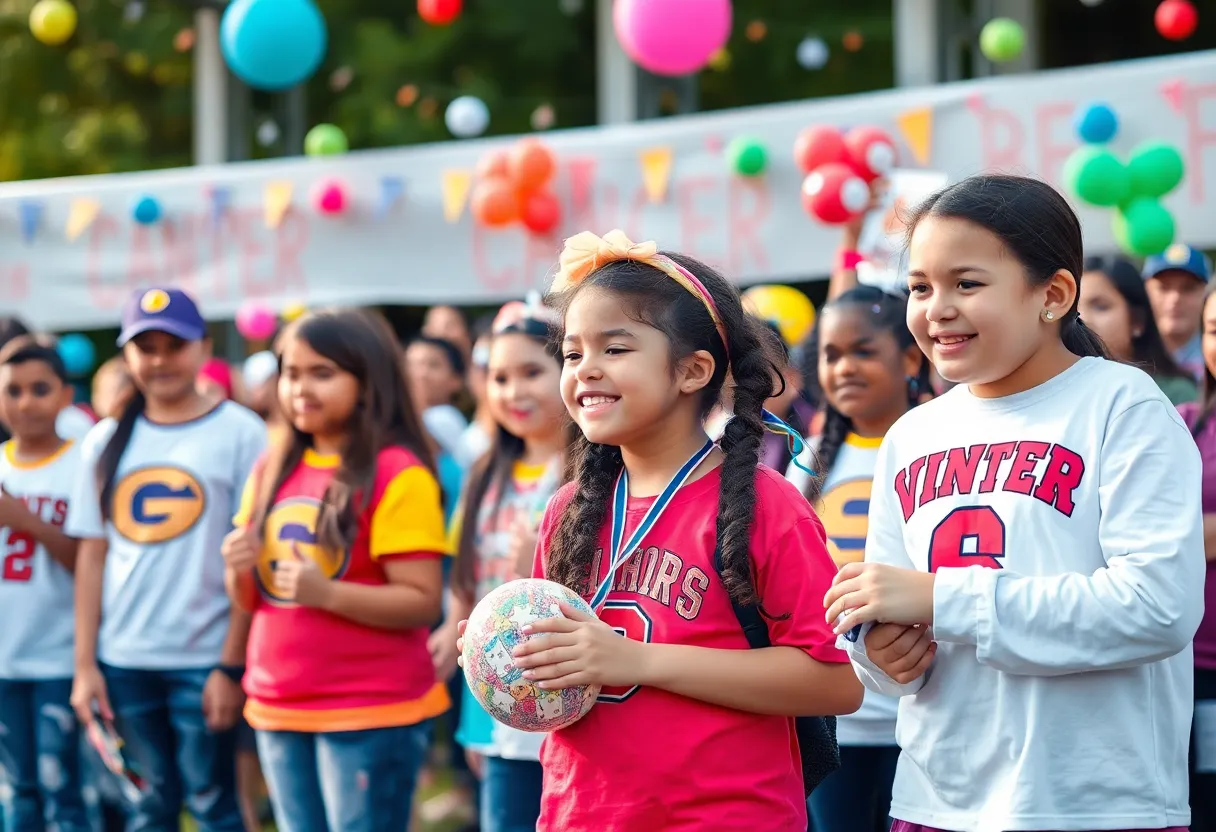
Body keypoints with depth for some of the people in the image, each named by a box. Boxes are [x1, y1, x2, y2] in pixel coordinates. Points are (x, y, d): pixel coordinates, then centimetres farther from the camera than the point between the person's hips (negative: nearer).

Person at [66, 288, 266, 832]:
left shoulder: (240, 433, -3)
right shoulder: (106, 441, 9)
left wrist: (231, 665, -10)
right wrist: (85, 664, 4)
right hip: (123, 660, 4)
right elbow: (93, 556, 9)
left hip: (205, 659, -3)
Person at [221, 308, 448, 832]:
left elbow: (422, 602, -14)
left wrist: (326, 592, -25)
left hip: (370, 713, -7)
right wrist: (238, 570, -6)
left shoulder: (397, 474, -11)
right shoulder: (272, 470, 10)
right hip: (279, 708, 7)